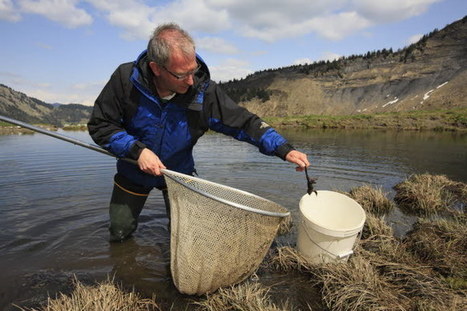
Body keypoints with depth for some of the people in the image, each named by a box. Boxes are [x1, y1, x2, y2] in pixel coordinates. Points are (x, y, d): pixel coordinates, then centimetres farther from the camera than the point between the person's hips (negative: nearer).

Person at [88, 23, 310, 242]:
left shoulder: (204, 90, -25)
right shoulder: (126, 78, -26)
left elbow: (244, 122, -20)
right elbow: (100, 125, -18)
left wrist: (285, 150, -28)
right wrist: (138, 150, -31)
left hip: (179, 172, 0)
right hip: (133, 173, 0)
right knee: (118, 234, 14)